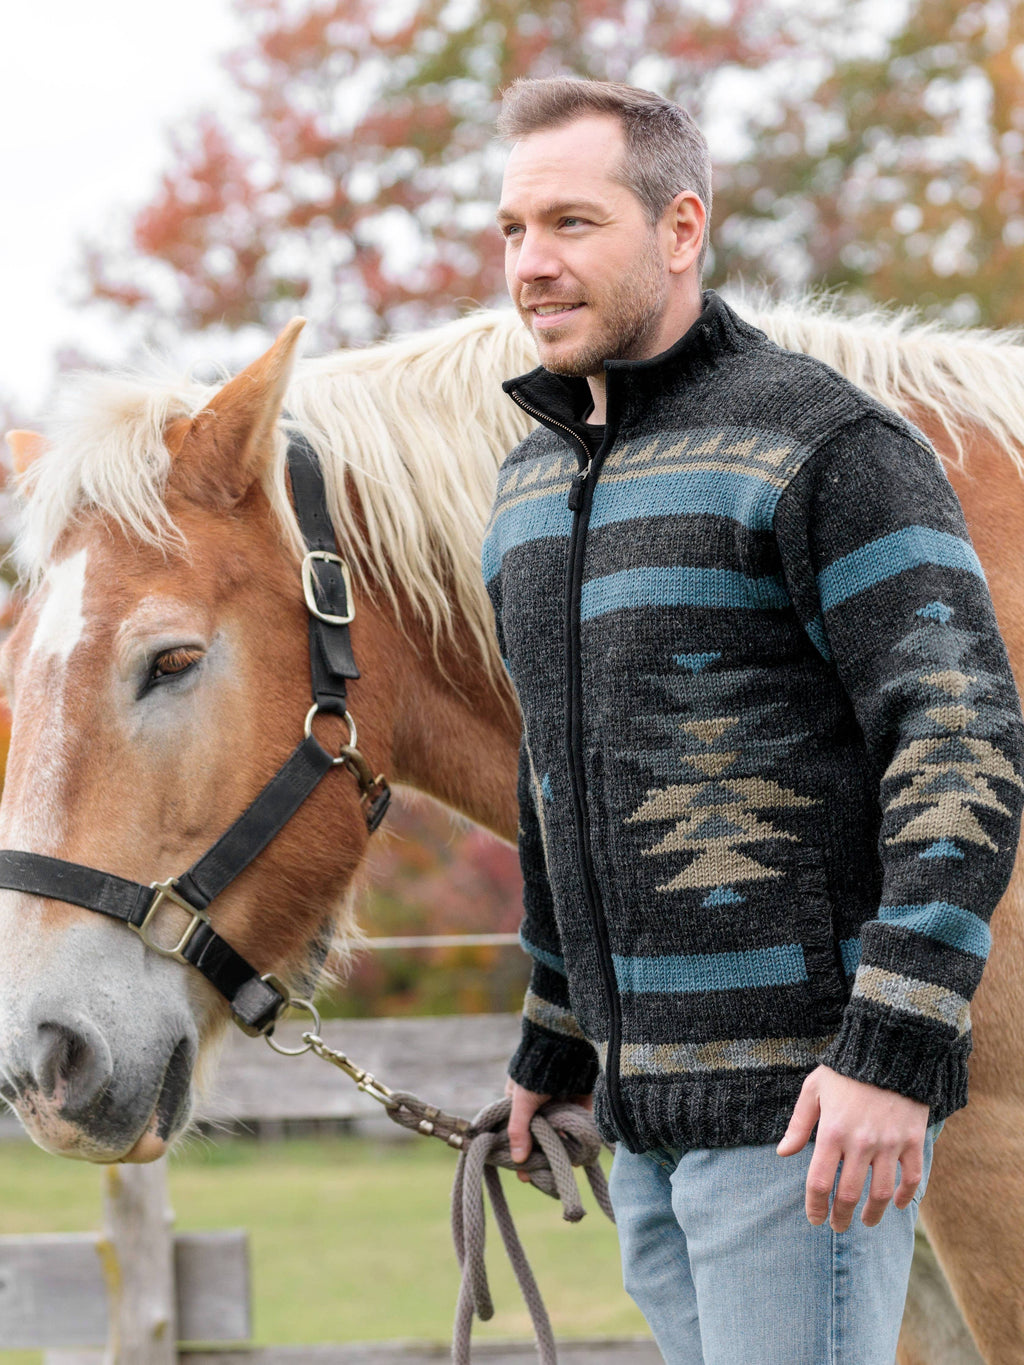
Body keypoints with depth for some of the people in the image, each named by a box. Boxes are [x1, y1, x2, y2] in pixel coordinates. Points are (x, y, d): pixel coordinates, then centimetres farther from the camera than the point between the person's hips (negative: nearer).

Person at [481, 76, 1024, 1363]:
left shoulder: (828, 447, -11)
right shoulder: (532, 483, 15)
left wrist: (895, 1053, -26)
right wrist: (552, 1042, 30)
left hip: (809, 1096, -8)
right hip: (648, 1109, 8)